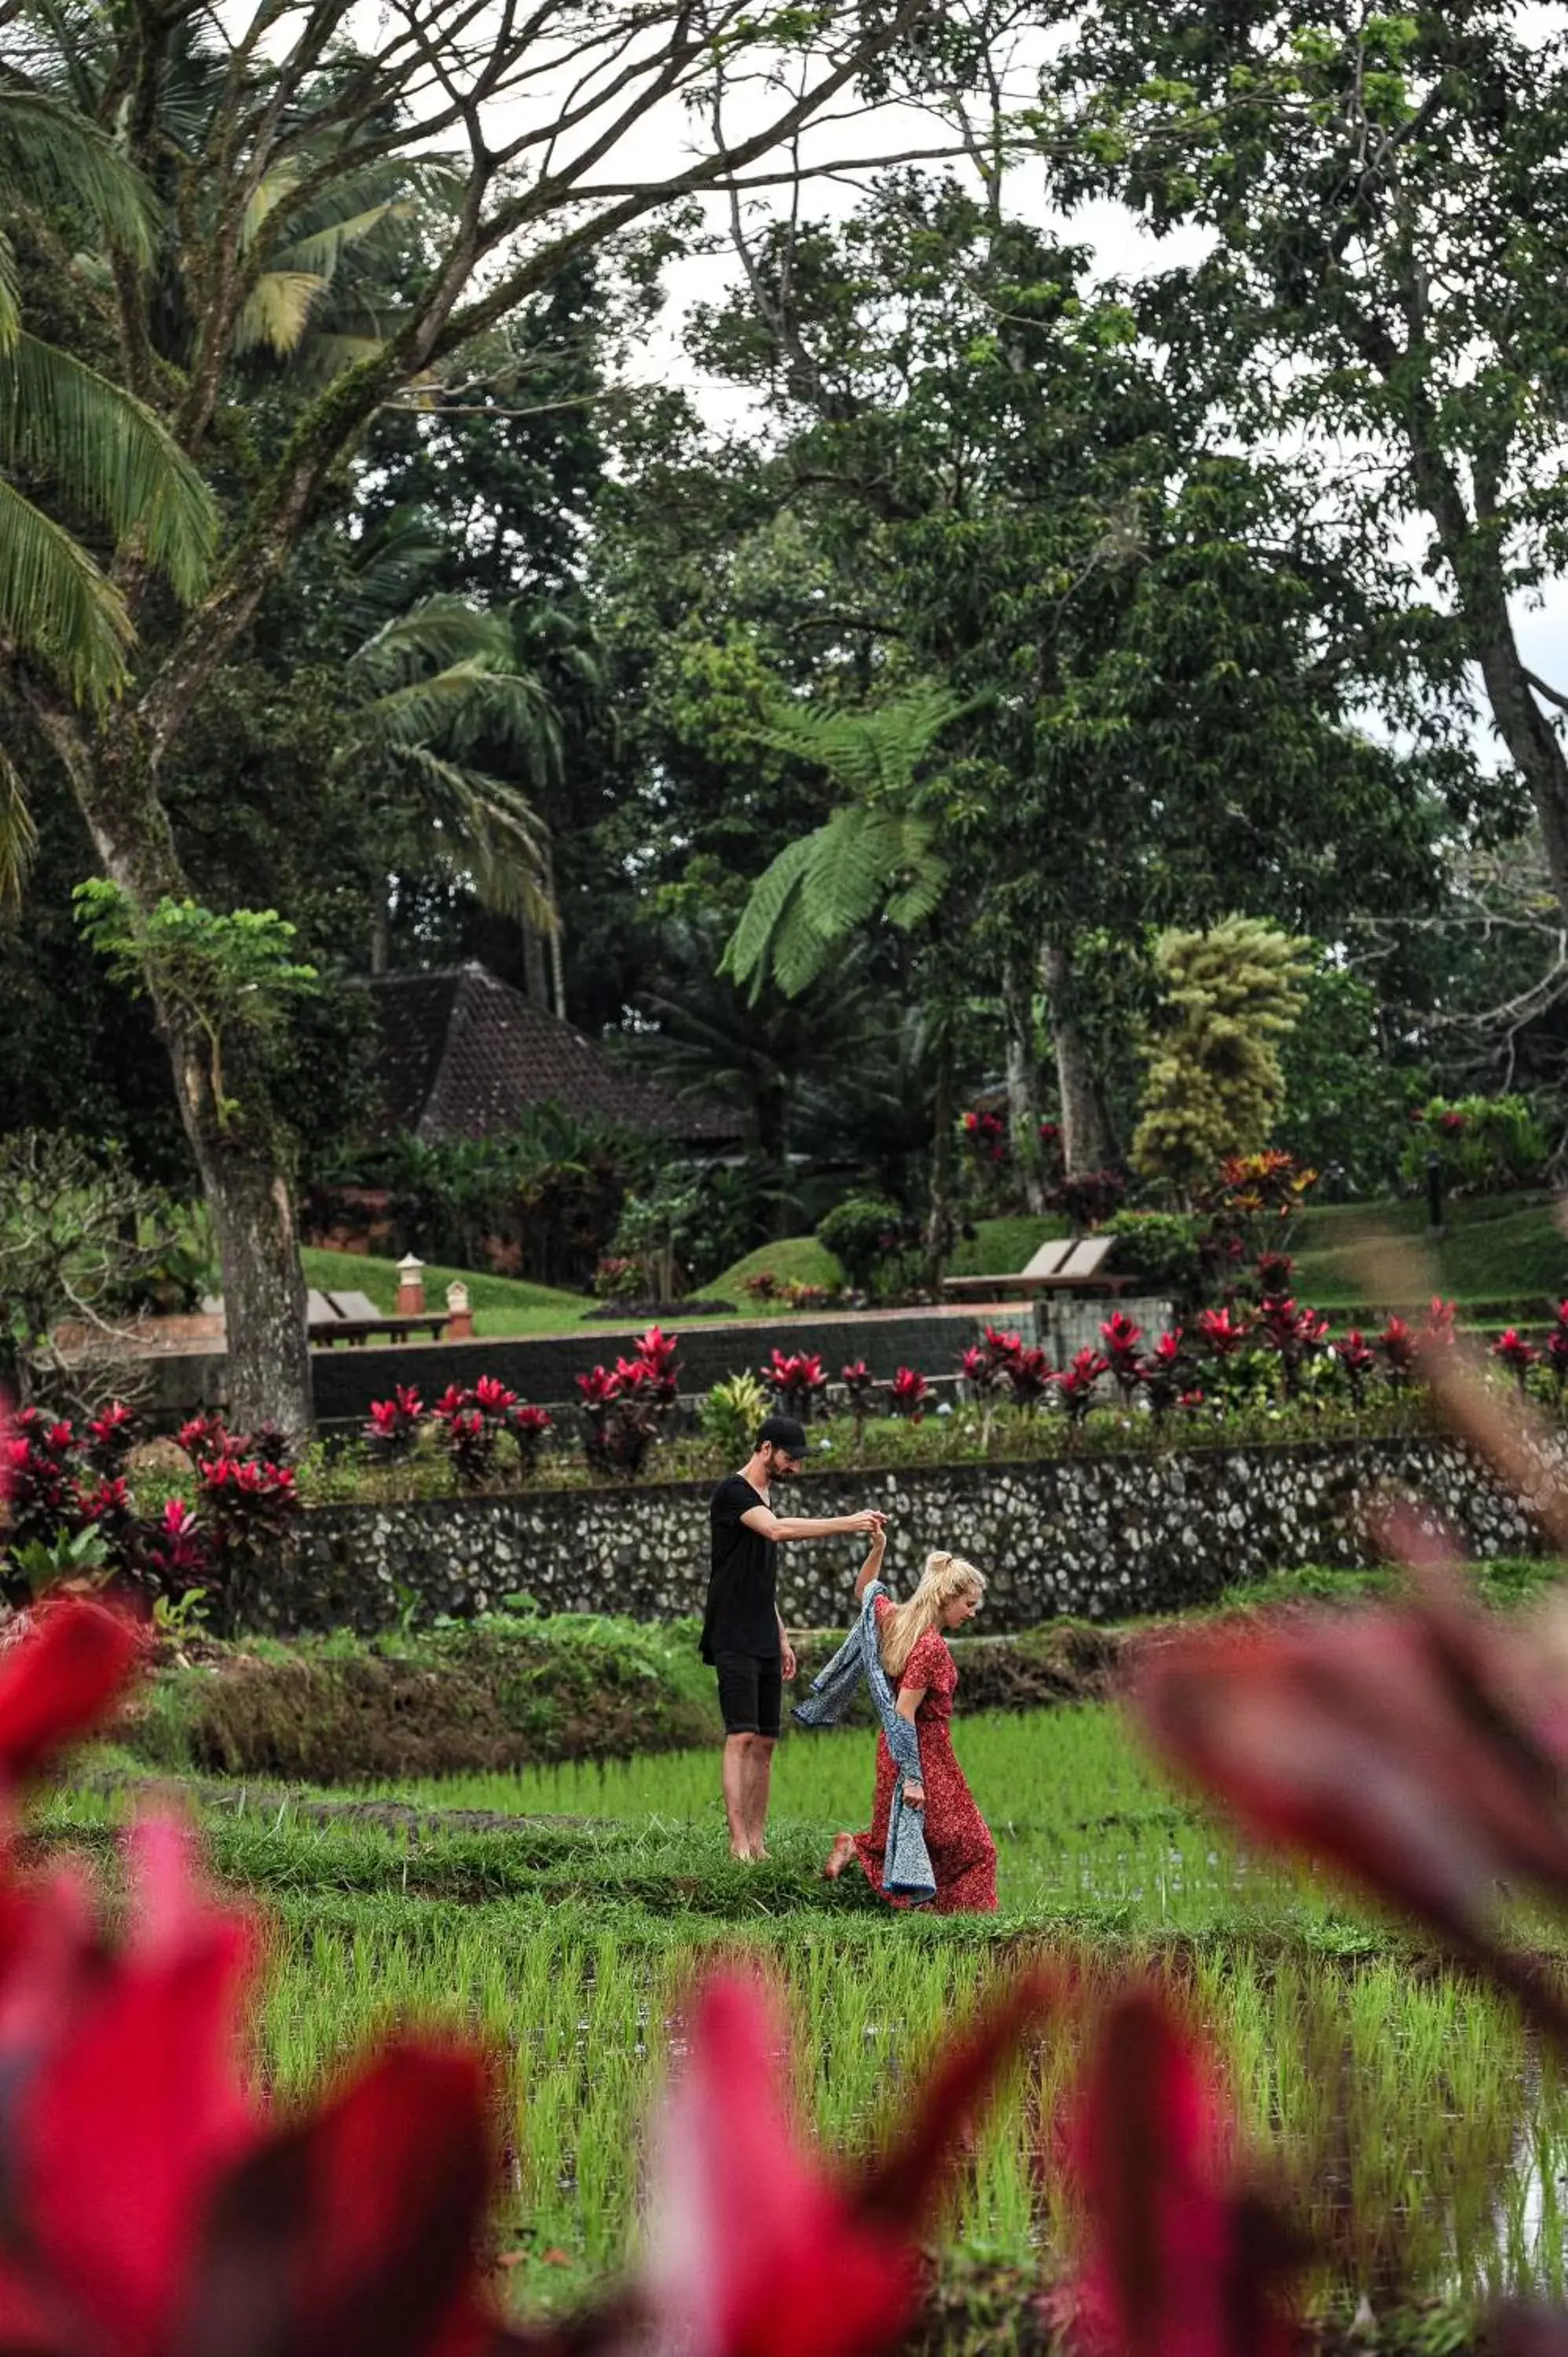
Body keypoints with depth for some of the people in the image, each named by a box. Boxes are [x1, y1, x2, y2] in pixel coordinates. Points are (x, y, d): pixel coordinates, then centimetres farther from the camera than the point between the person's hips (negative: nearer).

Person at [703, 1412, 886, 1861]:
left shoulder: (764, 1500, 18)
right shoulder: (732, 1493, -10)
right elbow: (778, 1530, -29)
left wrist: (781, 1637, 21)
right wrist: (848, 1523, -30)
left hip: (764, 1642, 9)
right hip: (734, 1640, -9)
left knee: (765, 1742, 5)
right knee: (743, 1737, -15)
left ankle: (757, 1843, 5)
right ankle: (738, 1843, -18)